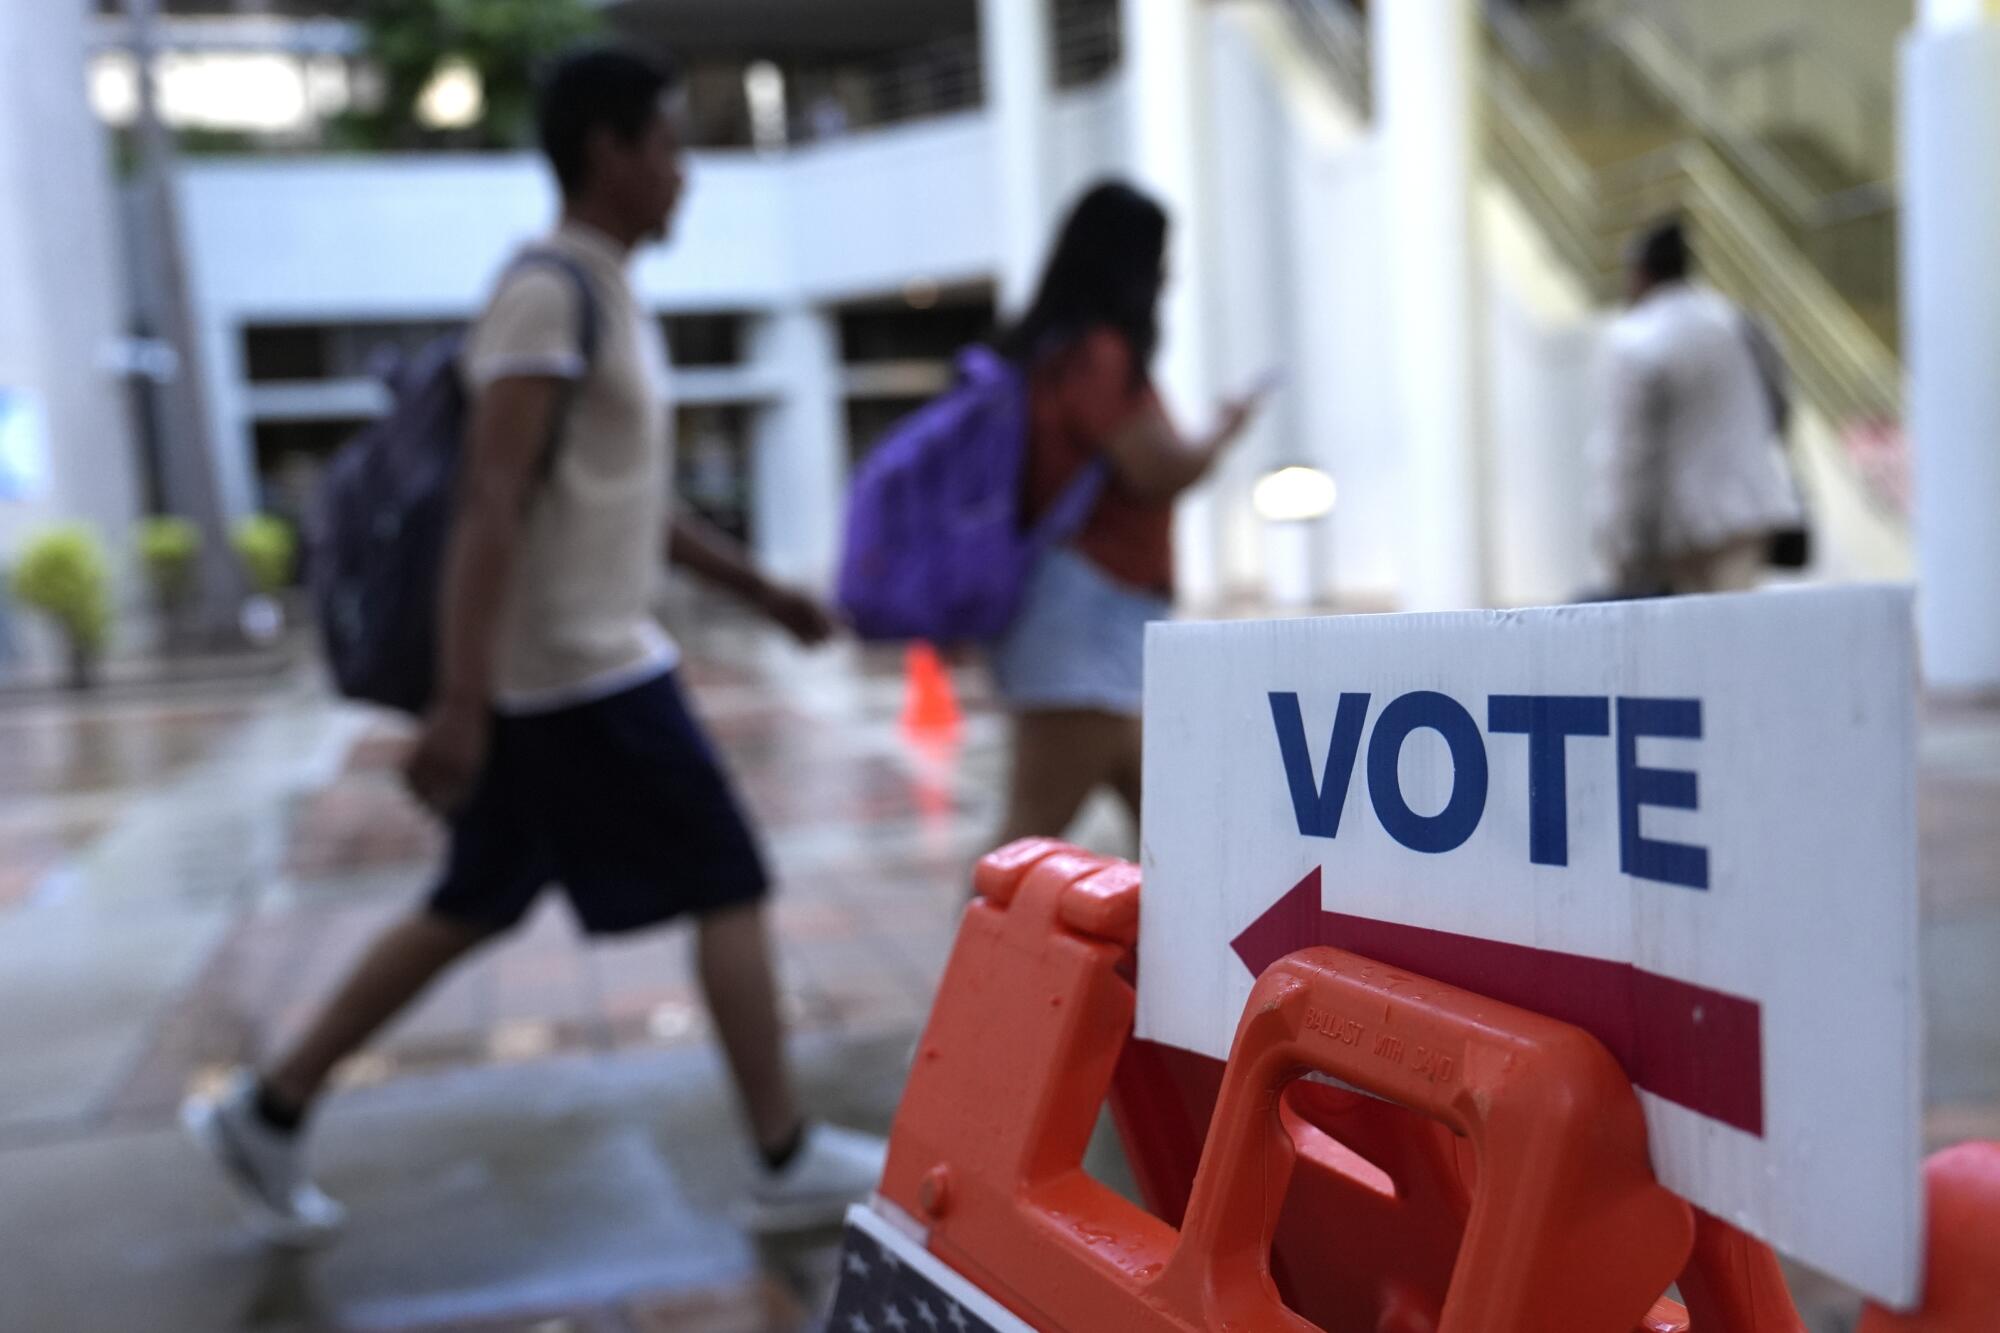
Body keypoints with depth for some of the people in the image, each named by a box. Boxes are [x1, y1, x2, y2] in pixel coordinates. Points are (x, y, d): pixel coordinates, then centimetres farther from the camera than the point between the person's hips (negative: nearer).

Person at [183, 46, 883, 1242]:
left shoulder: (609, 301, 17)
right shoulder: (549, 294, -14)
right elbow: (492, 503, -22)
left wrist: (762, 589, 23)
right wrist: (462, 702, -26)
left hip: (576, 664, 10)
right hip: (583, 672, -10)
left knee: (475, 909, 15)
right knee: (730, 889, -2)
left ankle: (270, 1112, 24)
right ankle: (793, 1163, 9)